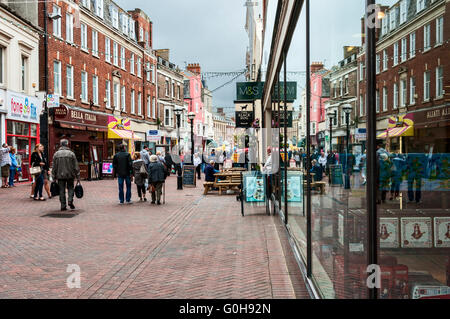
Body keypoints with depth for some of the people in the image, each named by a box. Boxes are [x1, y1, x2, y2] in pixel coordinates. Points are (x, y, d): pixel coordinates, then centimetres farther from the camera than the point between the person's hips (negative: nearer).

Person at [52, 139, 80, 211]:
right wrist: (78, 177, 2)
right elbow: (76, 166, -3)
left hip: (60, 175, 1)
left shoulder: (56, 154, 3)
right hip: (70, 175, -1)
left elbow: (54, 167, 4)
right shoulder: (71, 153, -2)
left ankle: (63, 205, 3)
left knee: (62, 190, 5)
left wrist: (54, 178, 10)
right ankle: (70, 200, -8)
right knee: (70, 188, 13)